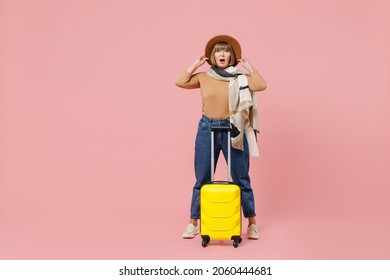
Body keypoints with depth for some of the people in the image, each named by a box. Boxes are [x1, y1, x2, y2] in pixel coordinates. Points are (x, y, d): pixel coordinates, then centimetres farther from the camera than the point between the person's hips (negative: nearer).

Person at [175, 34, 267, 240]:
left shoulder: (240, 77, 1)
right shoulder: (204, 77, 5)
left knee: (241, 179, 6)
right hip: (207, 129, 1)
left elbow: (261, 85, -13)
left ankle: (252, 223, 18)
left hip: (233, 130, -1)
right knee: (202, 179, 8)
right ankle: (193, 223, 20)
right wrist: (196, 64, 0)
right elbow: (180, 82, -5)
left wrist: (249, 67, -3)